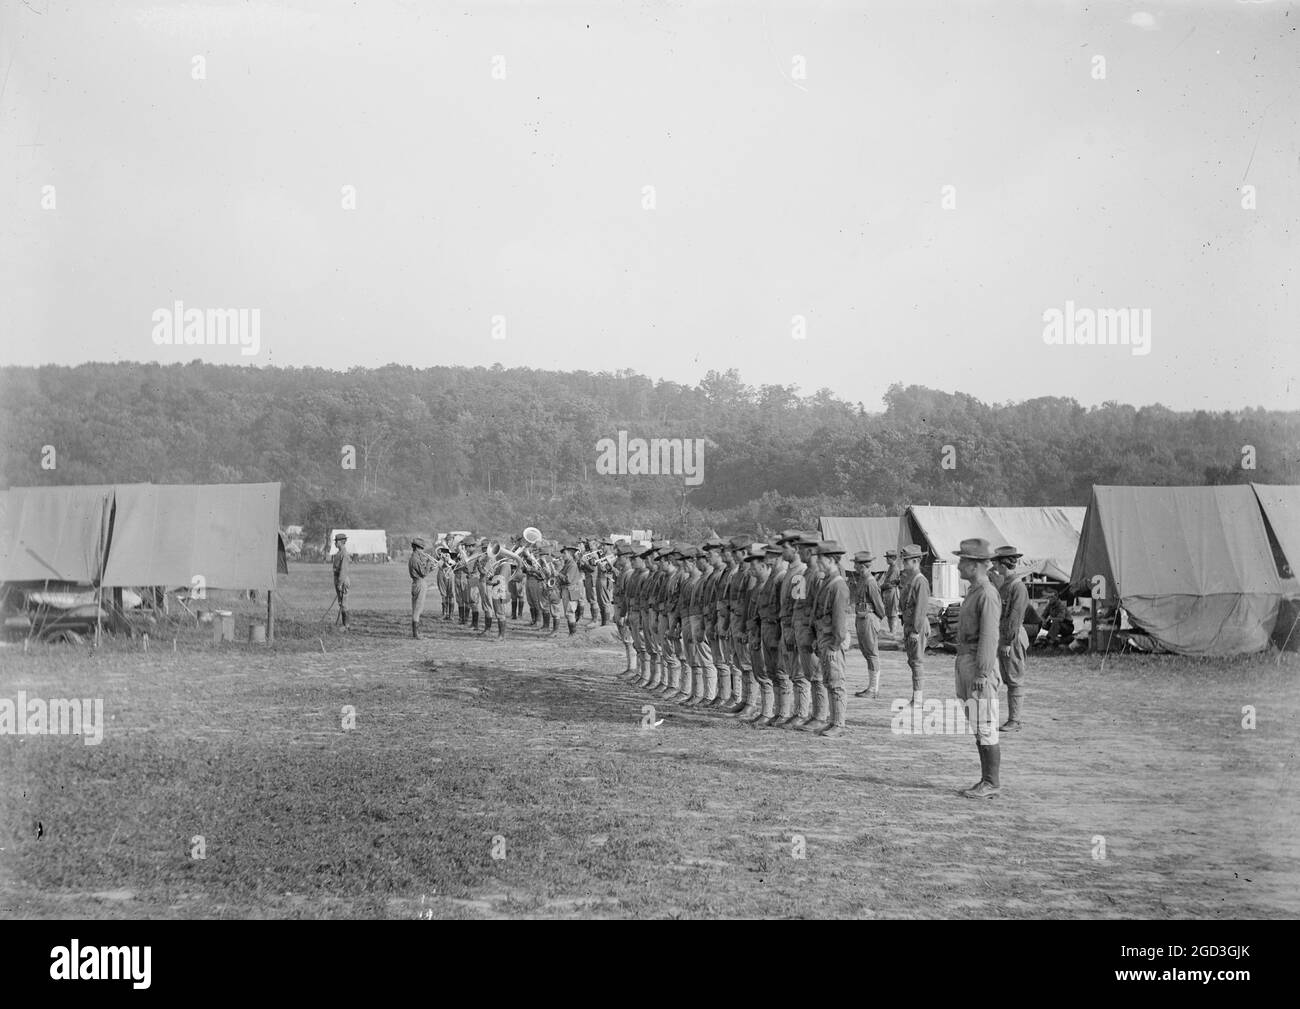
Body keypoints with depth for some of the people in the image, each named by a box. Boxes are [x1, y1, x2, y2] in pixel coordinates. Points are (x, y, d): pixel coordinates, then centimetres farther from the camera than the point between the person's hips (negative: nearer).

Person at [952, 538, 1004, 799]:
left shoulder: (988, 594, -16)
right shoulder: (973, 592, 16)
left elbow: (989, 637, -20)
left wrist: (981, 674, -23)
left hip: (980, 665, -10)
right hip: (966, 661, 10)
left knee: (985, 728, -5)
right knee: (977, 726, 12)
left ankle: (992, 783, 0)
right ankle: (988, 778, 18)